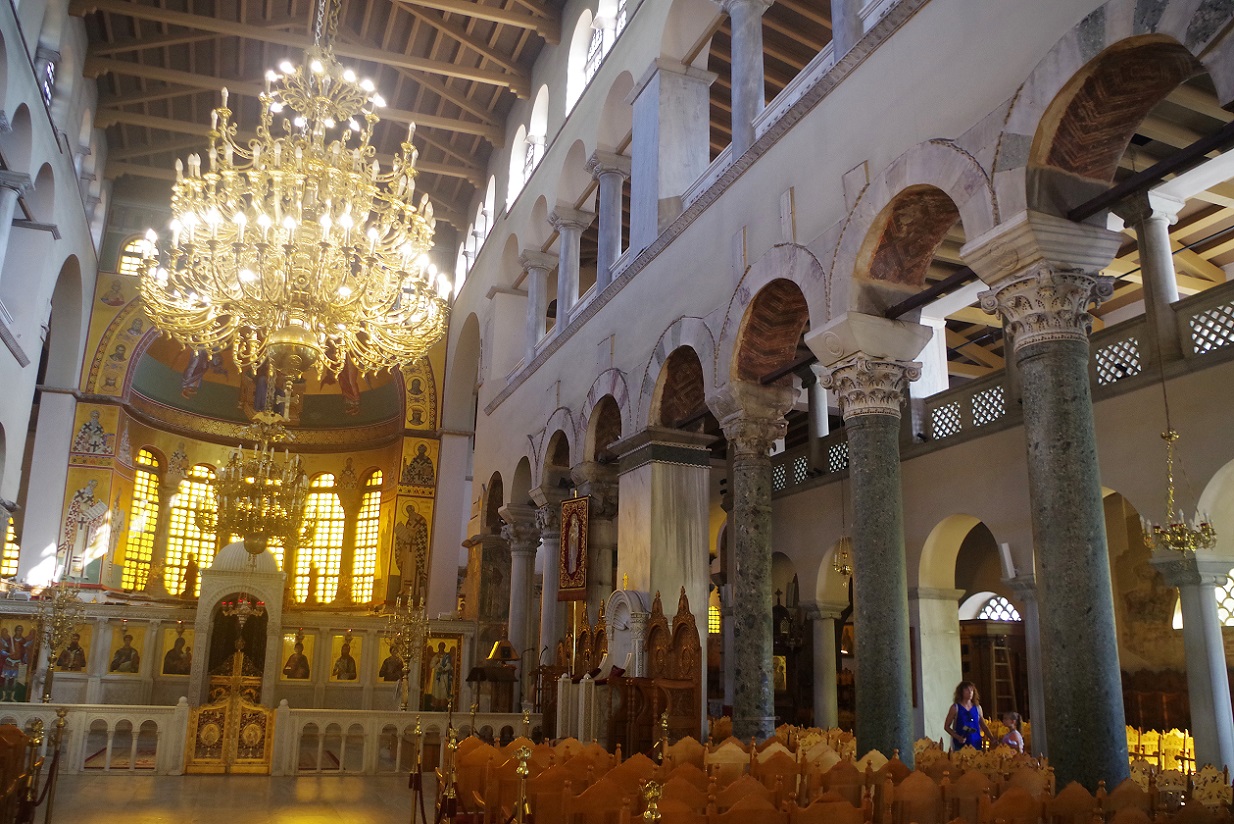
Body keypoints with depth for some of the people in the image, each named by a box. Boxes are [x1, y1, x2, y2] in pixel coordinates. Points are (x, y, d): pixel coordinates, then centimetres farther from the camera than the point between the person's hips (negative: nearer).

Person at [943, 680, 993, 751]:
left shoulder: (977, 708, 10)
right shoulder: (955, 708, -2)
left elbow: (984, 727, 17)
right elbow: (946, 726, 0)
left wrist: (993, 740, 6)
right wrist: (957, 737, -14)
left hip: (976, 745, 4)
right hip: (960, 745, -4)